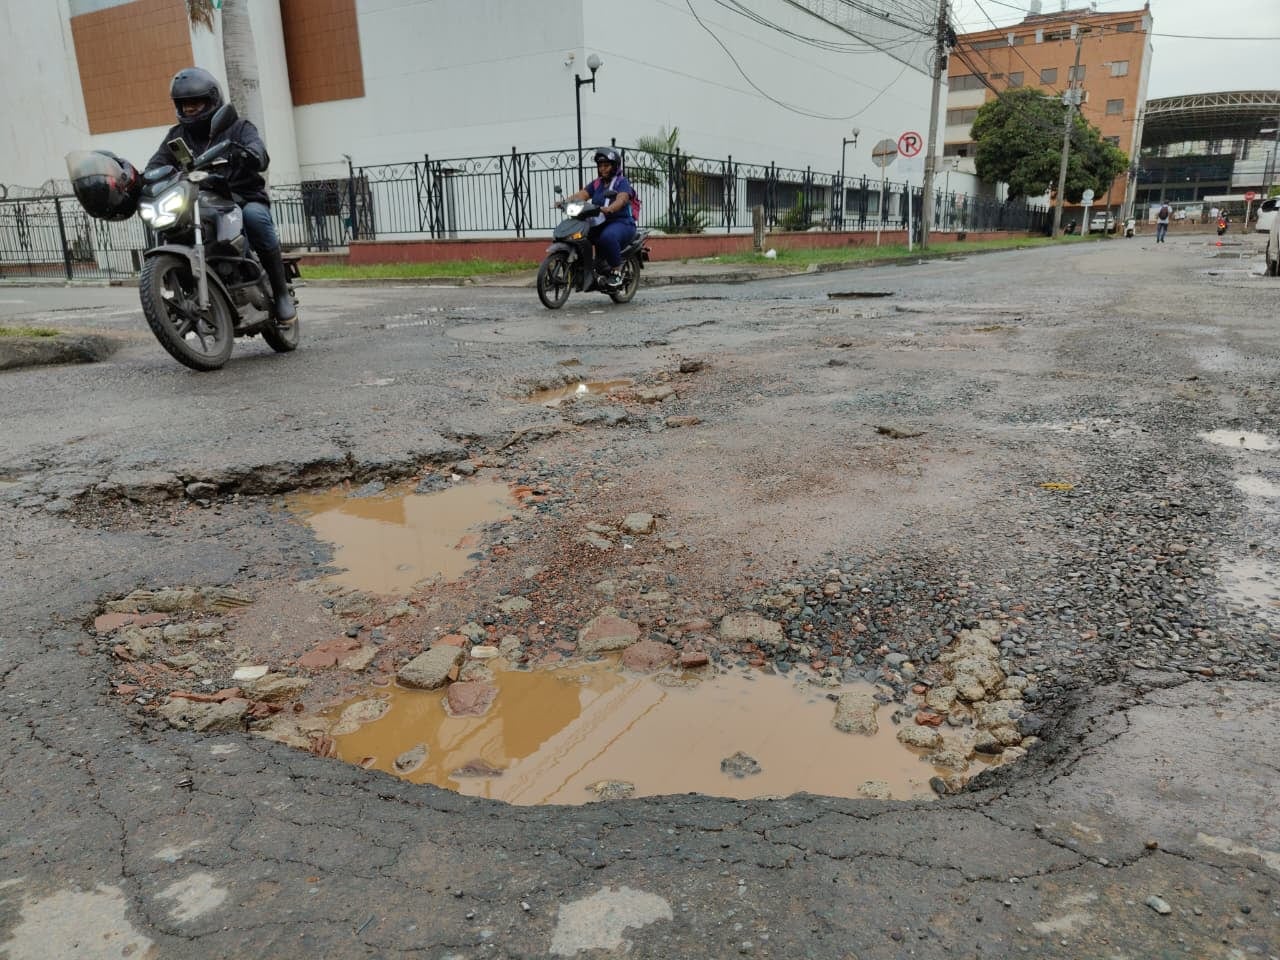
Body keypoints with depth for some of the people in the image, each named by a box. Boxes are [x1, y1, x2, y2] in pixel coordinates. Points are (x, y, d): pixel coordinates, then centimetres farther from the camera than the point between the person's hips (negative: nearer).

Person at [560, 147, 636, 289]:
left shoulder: (622, 182, 1)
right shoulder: (596, 183, 20)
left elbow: (621, 199, -20)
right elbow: (582, 194, 5)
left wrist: (609, 209, -42)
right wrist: (566, 201, -16)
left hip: (622, 223, -7)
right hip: (600, 223, 7)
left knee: (608, 236, -39)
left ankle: (617, 270, -22)